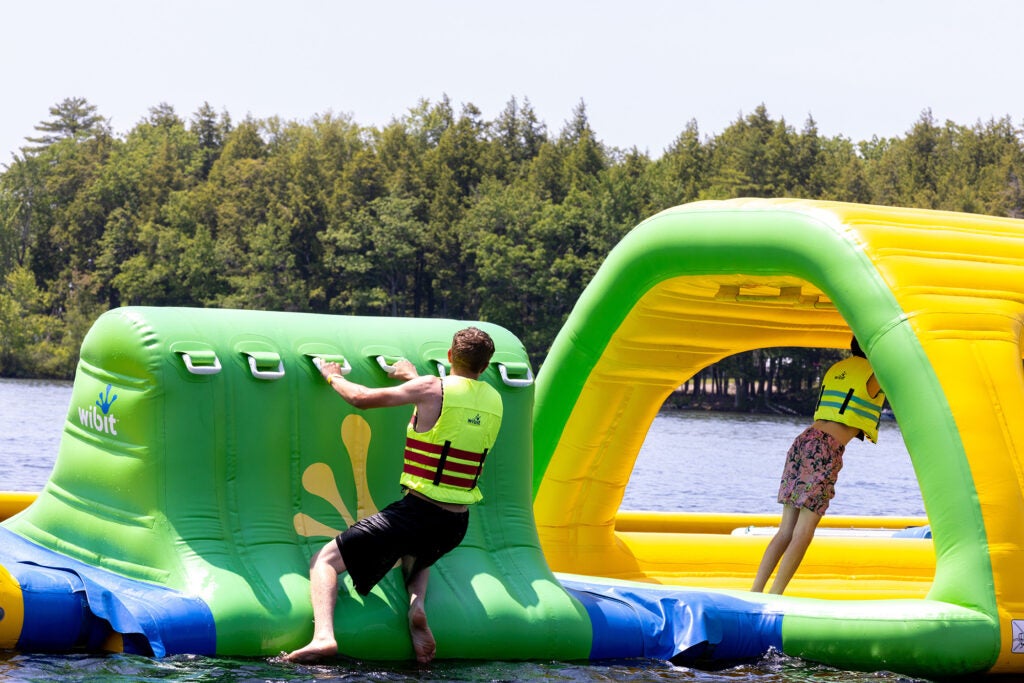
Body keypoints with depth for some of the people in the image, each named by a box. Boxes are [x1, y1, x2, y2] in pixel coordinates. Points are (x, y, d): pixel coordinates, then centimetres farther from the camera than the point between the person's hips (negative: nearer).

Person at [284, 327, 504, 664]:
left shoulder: (432, 389, -10)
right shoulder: (494, 401, 7)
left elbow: (362, 398, -5)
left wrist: (334, 377, 14)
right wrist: (414, 378, 38)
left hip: (416, 510, -6)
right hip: (456, 524, 6)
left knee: (325, 561, 3)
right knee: (417, 556, 40)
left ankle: (323, 635, -22)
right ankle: (417, 604, 9)